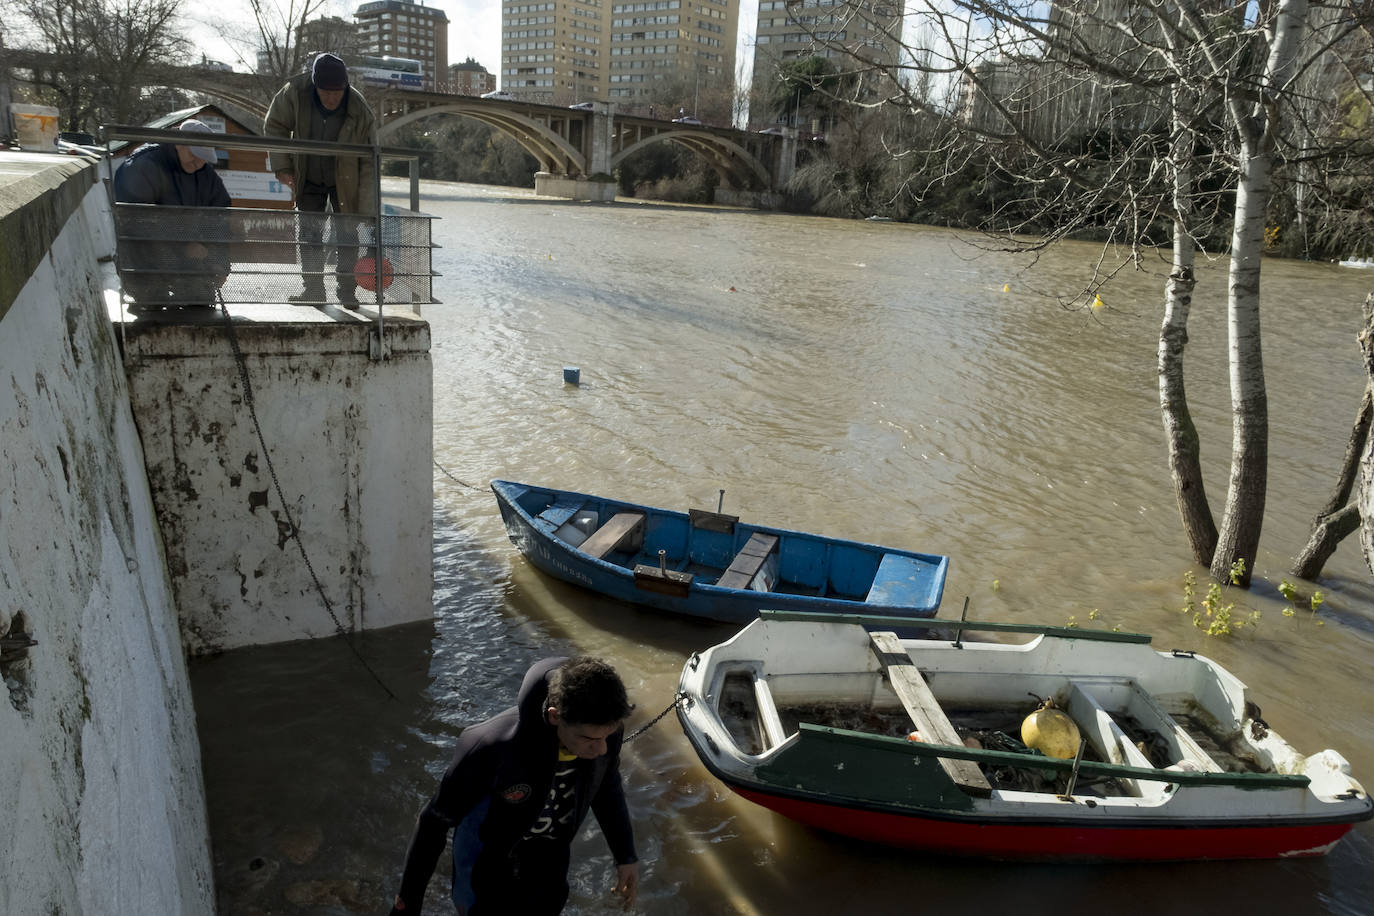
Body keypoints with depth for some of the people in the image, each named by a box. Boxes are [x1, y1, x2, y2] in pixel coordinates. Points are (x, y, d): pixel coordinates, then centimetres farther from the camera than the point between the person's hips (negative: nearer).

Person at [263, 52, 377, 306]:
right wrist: (282, 166, -9)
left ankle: (347, 292, 11)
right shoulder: (295, 92, -23)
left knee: (347, 235, 0)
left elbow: (369, 164, -21)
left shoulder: (361, 113, -27)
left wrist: (367, 214, -24)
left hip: (345, 182, -2)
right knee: (309, 234, 4)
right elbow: (274, 125, -3)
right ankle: (314, 290, 14)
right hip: (309, 179, 2)